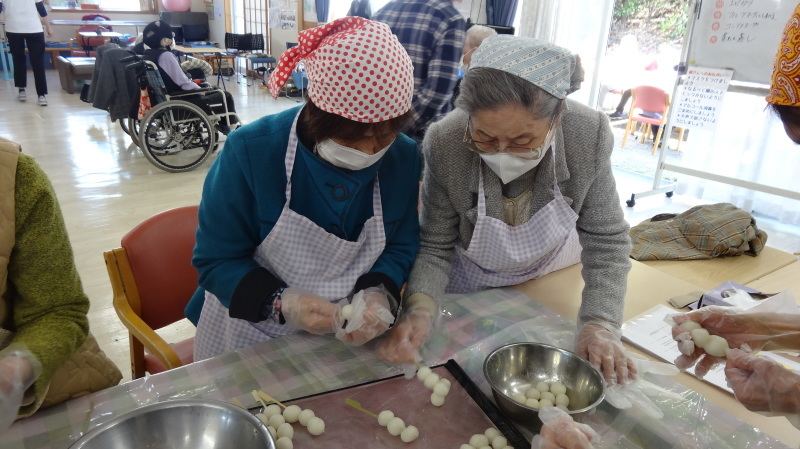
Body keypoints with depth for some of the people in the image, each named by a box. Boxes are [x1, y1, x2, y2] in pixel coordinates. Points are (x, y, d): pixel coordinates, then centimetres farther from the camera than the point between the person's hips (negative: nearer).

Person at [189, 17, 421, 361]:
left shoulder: (403, 157, -11)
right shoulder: (250, 152, -20)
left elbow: (402, 246, 0)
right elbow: (216, 260, -12)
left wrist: (379, 294, -19)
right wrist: (281, 304, -28)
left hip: (351, 337, 3)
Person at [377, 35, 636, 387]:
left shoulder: (589, 135, -31)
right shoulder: (444, 144, -34)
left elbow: (606, 241, -20)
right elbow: (435, 248, -23)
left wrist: (599, 323, -32)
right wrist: (421, 308, -41)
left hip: (554, 275, 1)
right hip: (471, 287, 0)